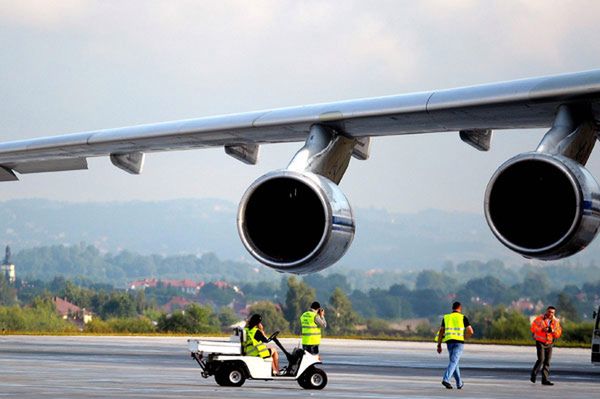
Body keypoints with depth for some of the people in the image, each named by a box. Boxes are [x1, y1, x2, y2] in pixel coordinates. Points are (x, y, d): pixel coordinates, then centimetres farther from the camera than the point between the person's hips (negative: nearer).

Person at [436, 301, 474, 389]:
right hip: (459, 342, -4)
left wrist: (439, 345, 6)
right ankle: (446, 379, -30)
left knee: (454, 362, 18)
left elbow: (441, 332, 5)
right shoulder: (463, 318, 3)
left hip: (449, 342, 4)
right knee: (453, 362, -11)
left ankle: (459, 383, 25)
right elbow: (470, 331, -5)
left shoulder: (446, 317, 11)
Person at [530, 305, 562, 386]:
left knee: (547, 361, 2)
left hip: (549, 343, 4)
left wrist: (553, 331, -15)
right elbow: (533, 328, -10)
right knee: (541, 359, -14)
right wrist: (542, 329, -22)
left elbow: (558, 334, 5)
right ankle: (533, 375, 6)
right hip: (540, 342, -4)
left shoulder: (556, 321, 5)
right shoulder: (540, 318, -6)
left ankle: (545, 379, 5)